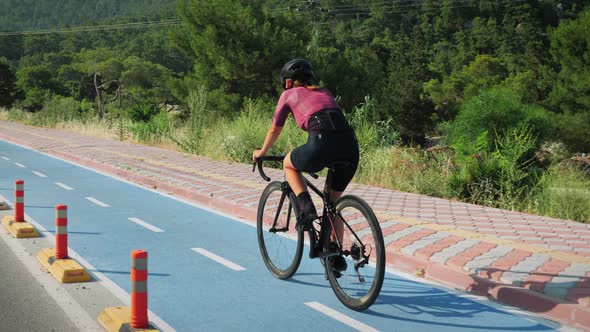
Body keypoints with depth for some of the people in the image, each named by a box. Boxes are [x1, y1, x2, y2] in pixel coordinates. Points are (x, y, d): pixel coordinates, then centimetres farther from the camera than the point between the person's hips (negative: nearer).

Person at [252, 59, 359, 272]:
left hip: (323, 144, -5)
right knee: (333, 201, 24)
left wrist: (261, 152, 50)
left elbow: (275, 130, 32)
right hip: (350, 146, 5)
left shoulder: (289, 95, 21)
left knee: (288, 164, 27)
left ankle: (306, 208, 6)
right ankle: (336, 256, 23)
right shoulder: (325, 93, 34)